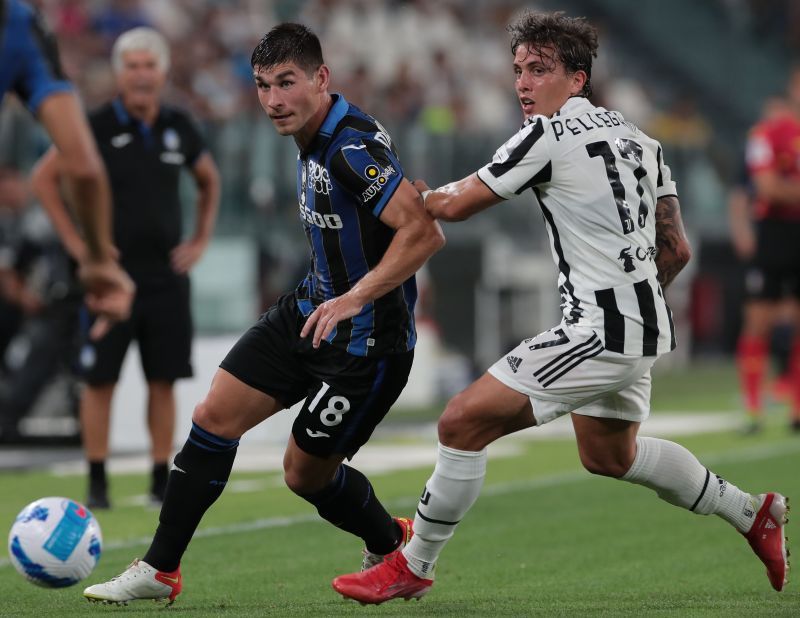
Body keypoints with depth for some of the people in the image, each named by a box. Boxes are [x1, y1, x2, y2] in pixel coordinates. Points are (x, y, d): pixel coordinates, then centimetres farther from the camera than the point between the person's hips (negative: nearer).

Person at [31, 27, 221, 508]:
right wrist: (76, 243, -4)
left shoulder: (179, 128, 6)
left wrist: (201, 242, 13)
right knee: (101, 380, -2)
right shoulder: (98, 126, -6)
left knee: (164, 381, 3)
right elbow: (45, 178, 0)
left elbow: (209, 180, 24)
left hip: (166, 275, 3)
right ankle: (98, 483, 4)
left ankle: (162, 482, 9)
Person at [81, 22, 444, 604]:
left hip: (367, 337, -9)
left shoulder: (354, 144, -24)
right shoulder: (312, 141, 6)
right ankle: (160, 570, 10)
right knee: (214, 418, 1)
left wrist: (354, 298, -33)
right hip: (310, 310, 9)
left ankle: (394, 548, 31)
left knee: (305, 472, 2)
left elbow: (424, 233, -30)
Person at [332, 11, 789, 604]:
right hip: (646, 326, 9)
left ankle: (412, 567, 0)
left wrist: (424, 192, 17)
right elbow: (677, 249, 16)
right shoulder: (638, 138, 13)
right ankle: (751, 512, 40)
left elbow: (454, 205, -6)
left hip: (599, 332, -9)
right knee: (608, 456, 31)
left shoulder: (549, 134, -11)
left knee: (463, 422, -8)